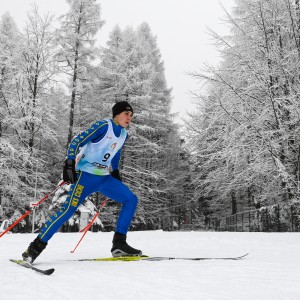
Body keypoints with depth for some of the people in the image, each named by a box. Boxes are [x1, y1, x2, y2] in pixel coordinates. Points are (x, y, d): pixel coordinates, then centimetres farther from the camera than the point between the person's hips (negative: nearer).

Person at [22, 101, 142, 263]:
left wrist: (116, 173, 25)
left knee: (131, 200, -2)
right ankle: (36, 247, -1)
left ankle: (119, 244, -1)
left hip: (104, 178, 7)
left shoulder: (123, 134, 10)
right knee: (68, 210, -14)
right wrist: (70, 163, -22)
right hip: (86, 175, -7)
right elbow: (76, 141, -14)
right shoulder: (103, 126, -12)